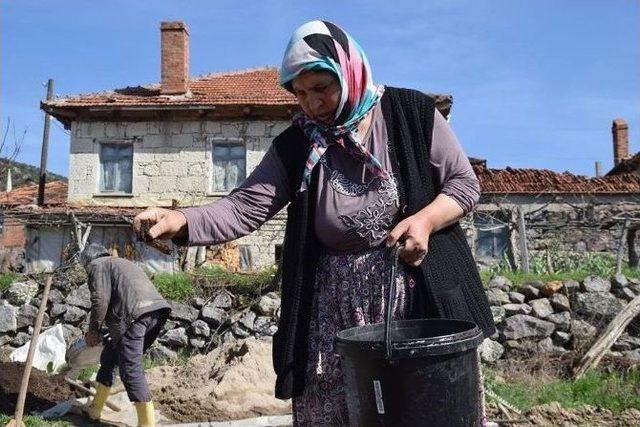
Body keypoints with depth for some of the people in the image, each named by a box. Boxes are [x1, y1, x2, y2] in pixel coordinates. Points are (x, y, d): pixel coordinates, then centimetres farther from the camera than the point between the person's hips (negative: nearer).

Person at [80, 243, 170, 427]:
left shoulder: (97, 265, 11)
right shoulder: (122, 262, 37)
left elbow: (100, 299, -4)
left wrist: (93, 330, 7)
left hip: (134, 314, -9)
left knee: (131, 370, -6)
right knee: (109, 357, 22)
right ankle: (95, 410, 33)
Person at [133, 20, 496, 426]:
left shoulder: (412, 113, -4)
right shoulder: (295, 147, -1)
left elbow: (465, 182, 1)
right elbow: (244, 208, -8)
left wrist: (426, 219, -18)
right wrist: (181, 220, -26)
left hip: (424, 293, 0)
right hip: (339, 308, 1)